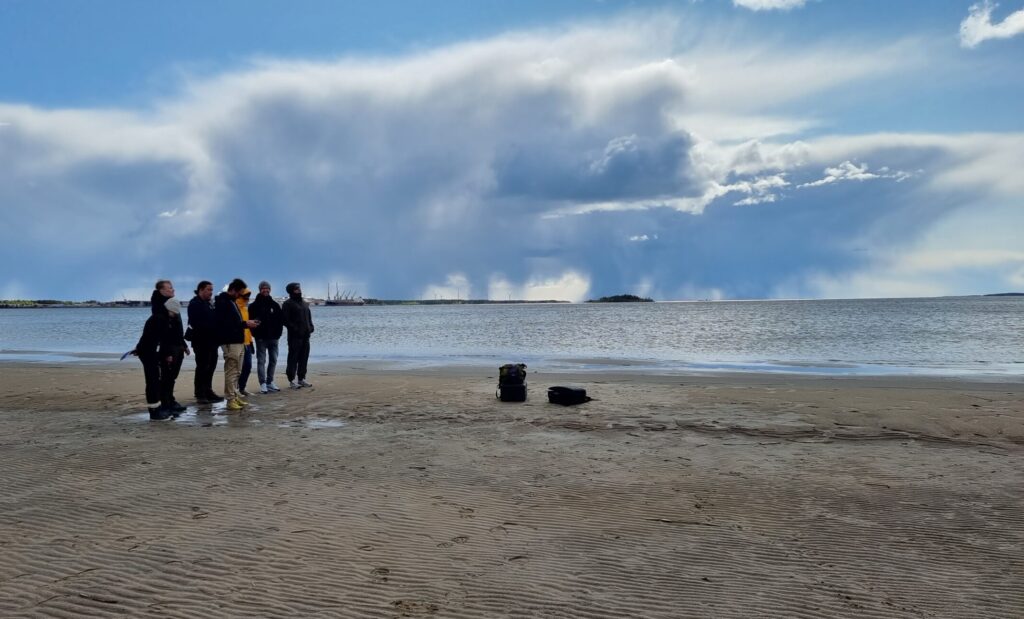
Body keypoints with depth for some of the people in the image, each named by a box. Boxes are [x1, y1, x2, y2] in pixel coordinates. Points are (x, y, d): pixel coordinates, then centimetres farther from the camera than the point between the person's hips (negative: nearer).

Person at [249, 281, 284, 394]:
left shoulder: (275, 305, 9)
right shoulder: (254, 306, -1)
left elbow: (281, 320, 8)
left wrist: (278, 333, -1)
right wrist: (256, 334, -11)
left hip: (273, 337, 4)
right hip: (261, 338, -4)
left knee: (273, 360, 8)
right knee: (261, 360, -3)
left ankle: (270, 382, 19)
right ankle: (263, 384, -3)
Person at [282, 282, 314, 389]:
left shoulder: (305, 304, 19)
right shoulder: (288, 304, -5)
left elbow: (309, 317, 23)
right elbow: (285, 320, -12)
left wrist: (310, 327, 7)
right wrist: (294, 328, -18)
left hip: (305, 335, 7)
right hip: (294, 336, -7)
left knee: (304, 358, 10)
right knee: (293, 358, -4)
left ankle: (301, 379, 19)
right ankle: (291, 380, 0)